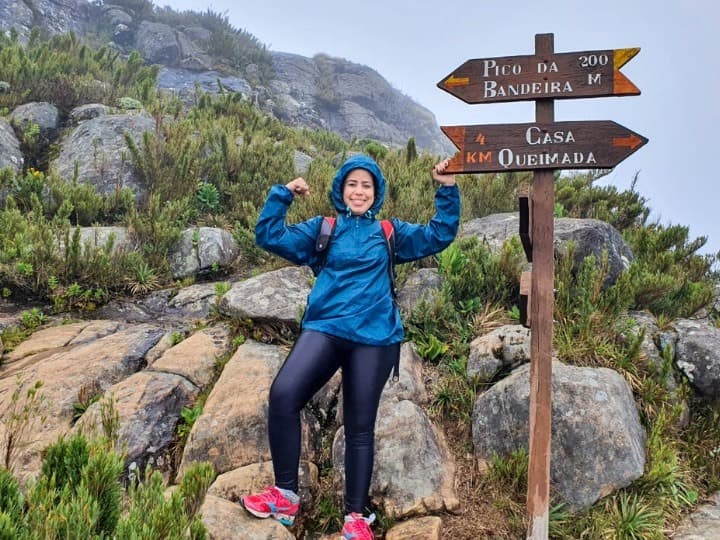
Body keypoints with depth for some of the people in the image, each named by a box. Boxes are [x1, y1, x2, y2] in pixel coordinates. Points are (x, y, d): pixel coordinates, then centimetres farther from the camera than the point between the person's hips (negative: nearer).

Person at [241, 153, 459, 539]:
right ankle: (285, 495, -8)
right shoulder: (321, 229, 13)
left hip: (374, 338, 1)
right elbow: (270, 237, 7)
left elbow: (439, 236, 12)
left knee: (360, 426, 4)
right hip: (324, 328, 0)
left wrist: (447, 190, 4)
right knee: (283, 395, -23)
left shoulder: (390, 233, 15)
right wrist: (282, 195, 0)